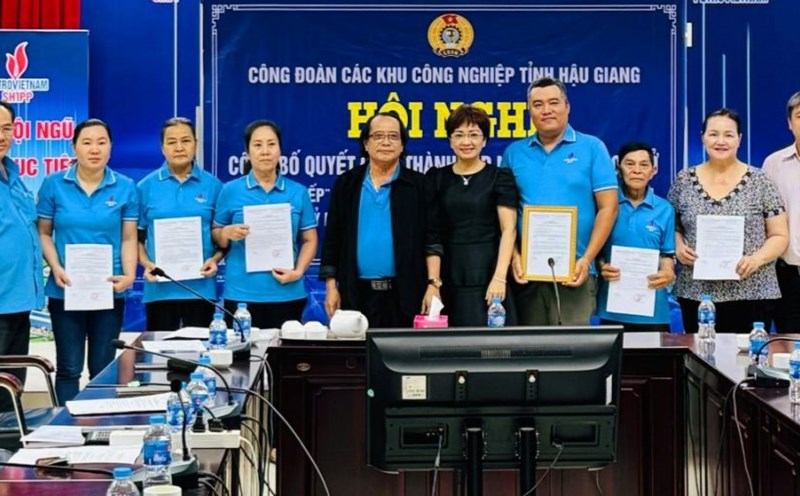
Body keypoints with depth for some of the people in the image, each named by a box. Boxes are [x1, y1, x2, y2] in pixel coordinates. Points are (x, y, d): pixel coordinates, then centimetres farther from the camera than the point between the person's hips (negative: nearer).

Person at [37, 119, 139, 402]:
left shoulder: (125, 187, 1)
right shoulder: (53, 184, -1)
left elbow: (128, 239, 2)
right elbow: (44, 233, 2)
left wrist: (129, 275, -13)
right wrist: (55, 268, -13)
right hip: (66, 290, -1)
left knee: (103, 368, 10)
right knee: (69, 368, 4)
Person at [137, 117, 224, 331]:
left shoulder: (213, 185, 4)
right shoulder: (146, 186, 5)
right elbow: (136, 236, 7)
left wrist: (215, 259, -9)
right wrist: (146, 263, -9)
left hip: (201, 287, 0)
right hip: (160, 288, 0)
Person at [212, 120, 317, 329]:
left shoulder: (298, 192, 6)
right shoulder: (230, 190, 3)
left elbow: (309, 240, 9)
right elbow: (216, 236, 9)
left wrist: (298, 271, -6)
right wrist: (227, 233, -13)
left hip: (287, 294, 1)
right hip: (241, 293, -1)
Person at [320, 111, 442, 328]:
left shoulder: (418, 185, 4)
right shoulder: (347, 184, 9)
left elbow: (432, 241, 0)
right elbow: (333, 239, 9)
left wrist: (433, 284, -10)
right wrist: (331, 286, 3)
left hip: (405, 294, -1)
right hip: (357, 294, 1)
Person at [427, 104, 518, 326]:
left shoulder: (499, 177, 2)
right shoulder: (436, 178, 10)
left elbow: (509, 230, -4)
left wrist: (500, 277, -15)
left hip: (485, 275, -2)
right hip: (447, 277, 3)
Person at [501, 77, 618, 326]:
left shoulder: (592, 148, 3)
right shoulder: (514, 153, 10)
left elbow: (608, 208, -1)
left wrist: (586, 259, -10)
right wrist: (514, 256, -5)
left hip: (574, 271, -2)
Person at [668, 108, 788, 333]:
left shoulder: (759, 181, 1)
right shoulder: (684, 181, 7)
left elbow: (780, 236, 3)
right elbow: (671, 227, 14)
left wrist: (757, 258, -14)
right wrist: (678, 246, -7)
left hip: (752, 293, -1)